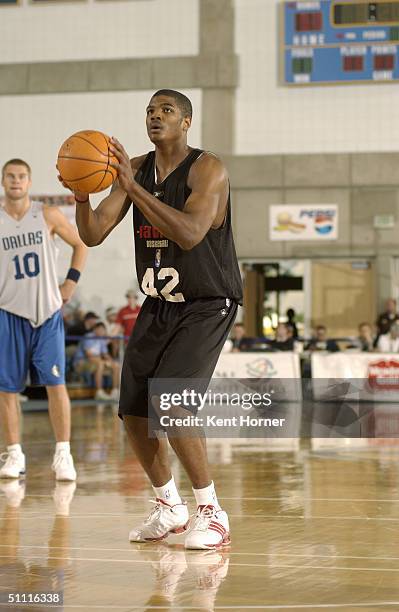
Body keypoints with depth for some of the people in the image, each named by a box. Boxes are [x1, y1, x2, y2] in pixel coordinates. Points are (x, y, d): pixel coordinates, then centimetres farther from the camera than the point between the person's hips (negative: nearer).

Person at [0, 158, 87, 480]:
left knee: (56, 384, -6)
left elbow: (81, 243, 11)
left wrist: (72, 281, 2)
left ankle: (63, 454, -1)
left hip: (47, 311, -1)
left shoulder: (48, 215, 0)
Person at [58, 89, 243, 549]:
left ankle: (212, 513, -11)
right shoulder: (135, 170, 3)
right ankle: (168, 507, 25)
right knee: (134, 412, 5)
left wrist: (133, 186, -34)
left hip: (206, 306, -7)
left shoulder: (207, 170, -16)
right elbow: (93, 235, -3)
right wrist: (81, 193, -23)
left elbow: (190, 234, -32)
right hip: (157, 305, 7)